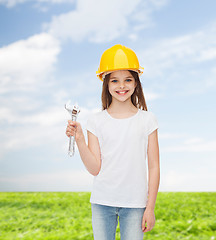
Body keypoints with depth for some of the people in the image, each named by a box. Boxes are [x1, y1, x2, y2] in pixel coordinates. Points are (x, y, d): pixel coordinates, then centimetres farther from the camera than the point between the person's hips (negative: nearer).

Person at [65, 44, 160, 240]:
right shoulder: (96, 121, 0)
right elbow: (95, 169, -3)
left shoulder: (147, 120, -1)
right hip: (102, 202, 1)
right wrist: (79, 139, -15)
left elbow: (154, 166, 1)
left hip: (134, 203, -1)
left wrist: (150, 207, -1)